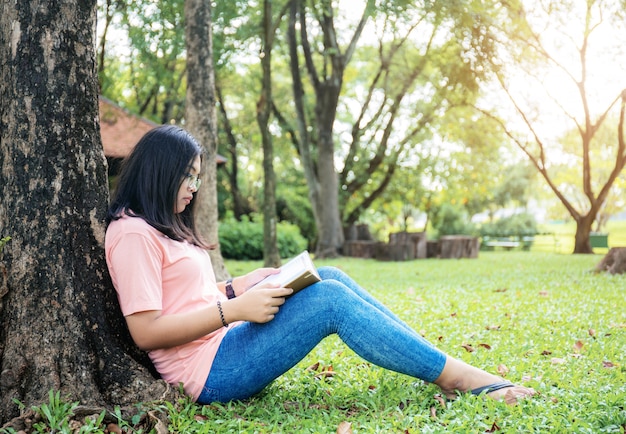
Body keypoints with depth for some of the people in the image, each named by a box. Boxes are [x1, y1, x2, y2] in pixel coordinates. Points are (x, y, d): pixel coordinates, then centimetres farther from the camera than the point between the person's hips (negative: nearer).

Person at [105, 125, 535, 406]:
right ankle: (456, 376, -13)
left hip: (225, 346, 9)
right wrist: (233, 309, -22)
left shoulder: (164, 227, 18)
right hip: (211, 370, -9)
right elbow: (145, 331, -20)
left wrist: (241, 286, 4)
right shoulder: (132, 234, -12)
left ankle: (439, 362, -1)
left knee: (329, 278, -1)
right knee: (329, 300, -21)